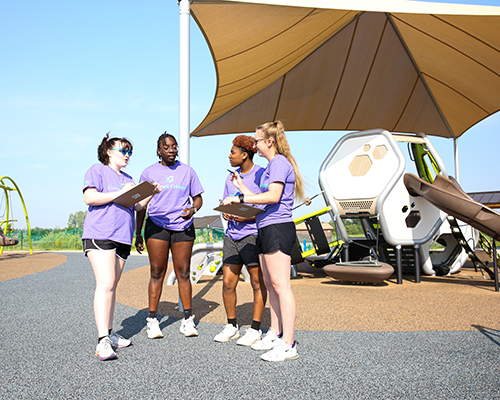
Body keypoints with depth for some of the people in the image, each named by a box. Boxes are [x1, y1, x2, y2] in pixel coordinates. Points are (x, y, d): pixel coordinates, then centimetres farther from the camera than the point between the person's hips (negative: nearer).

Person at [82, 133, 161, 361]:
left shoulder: (128, 179, 25)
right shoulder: (97, 171, 3)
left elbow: (138, 206, 20)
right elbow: (89, 198, -12)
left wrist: (151, 193, 4)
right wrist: (120, 193, -14)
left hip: (123, 237, 7)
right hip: (99, 235, -7)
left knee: (112, 285, 10)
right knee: (105, 284, -17)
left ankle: (109, 334, 17)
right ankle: (102, 341, -18)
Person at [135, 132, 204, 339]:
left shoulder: (187, 171, 11)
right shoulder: (149, 172, 8)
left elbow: (198, 198, 13)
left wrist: (192, 209, -10)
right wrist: (138, 233, 7)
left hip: (183, 227, 1)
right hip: (156, 226, -1)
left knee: (183, 272, 2)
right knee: (157, 273, -2)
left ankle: (188, 319, 9)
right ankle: (152, 320, 5)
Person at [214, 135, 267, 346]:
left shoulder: (261, 175, -3)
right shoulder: (230, 179, 18)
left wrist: (248, 216, -17)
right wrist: (226, 214, -2)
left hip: (253, 234, -6)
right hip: (232, 235, 6)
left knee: (257, 283, 0)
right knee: (228, 283, 4)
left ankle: (255, 329, 9)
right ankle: (232, 326, 18)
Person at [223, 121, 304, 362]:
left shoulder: (279, 163, -9)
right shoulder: (272, 165, 22)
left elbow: (273, 197, -21)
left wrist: (240, 199, -16)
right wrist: (242, 188, 22)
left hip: (277, 227, -11)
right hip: (267, 228, 11)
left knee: (280, 285, -10)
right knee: (270, 284, 13)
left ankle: (288, 345, -6)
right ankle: (275, 335, 23)